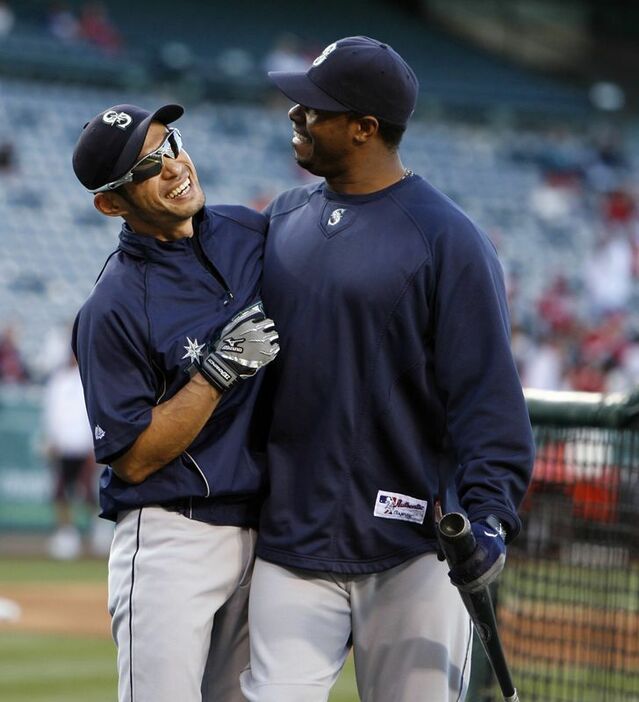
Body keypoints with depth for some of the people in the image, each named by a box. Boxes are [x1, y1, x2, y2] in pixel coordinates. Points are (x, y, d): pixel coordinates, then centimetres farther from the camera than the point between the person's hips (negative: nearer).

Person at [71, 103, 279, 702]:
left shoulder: (252, 232, 4)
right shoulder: (112, 308, -15)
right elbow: (134, 459, -14)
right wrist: (219, 369, -22)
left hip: (262, 528, 6)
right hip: (170, 537, -6)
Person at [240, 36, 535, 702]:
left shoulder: (447, 238, -7)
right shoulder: (283, 218, 11)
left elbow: (487, 389, -11)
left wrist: (490, 511, -21)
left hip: (412, 550, -4)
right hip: (291, 543, 5)